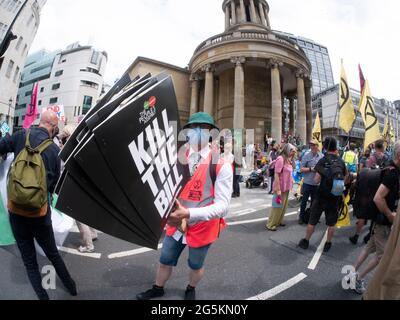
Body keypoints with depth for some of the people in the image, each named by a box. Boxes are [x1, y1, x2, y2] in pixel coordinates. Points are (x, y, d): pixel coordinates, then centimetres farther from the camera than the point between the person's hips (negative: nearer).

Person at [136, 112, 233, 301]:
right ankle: (158, 289, 54)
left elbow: (223, 206, -26)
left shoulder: (221, 166, -22)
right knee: (165, 262, 23)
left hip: (203, 227, -3)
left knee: (196, 266, 24)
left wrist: (188, 213, -36)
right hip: (176, 223, 3)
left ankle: (191, 290, 57)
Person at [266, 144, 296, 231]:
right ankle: (271, 224, 14)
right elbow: (276, 175, -20)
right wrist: (278, 189, -21)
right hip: (280, 187, -8)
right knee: (277, 207, 2)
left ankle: (279, 221, 32)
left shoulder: (288, 160, 8)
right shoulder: (281, 159, -18)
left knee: (284, 206, 18)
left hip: (286, 187, 8)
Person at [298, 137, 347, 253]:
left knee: (313, 220, 10)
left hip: (322, 196, -3)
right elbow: (345, 177, 12)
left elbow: (317, 180, -17)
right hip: (335, 198, 3)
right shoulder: (341, 161, -1)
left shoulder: (323, 160, -13)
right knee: (331, 223, 15)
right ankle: (328, 244, 26)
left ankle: (306, 241, 22)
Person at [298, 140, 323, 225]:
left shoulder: (322, 156, 0)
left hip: (316, 183, 3)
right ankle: (302, 217, 22)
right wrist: (311, 169, -18)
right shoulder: (306, 155, -7)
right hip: (307, 183, -2)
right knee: (304, 201, 8)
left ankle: (311, 217, 30)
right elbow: (301, 169, -7)